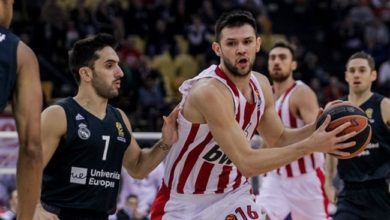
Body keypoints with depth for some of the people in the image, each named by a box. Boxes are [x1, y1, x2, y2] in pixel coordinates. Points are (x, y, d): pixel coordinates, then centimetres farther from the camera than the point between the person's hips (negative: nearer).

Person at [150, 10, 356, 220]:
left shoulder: (260, 85, -3)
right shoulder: (209, 92, -29)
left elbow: (279, 139, 12)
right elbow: (247, 163, -32)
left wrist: (319, 127, -8)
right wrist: (310, 145, -33)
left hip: (232, 195, 6)